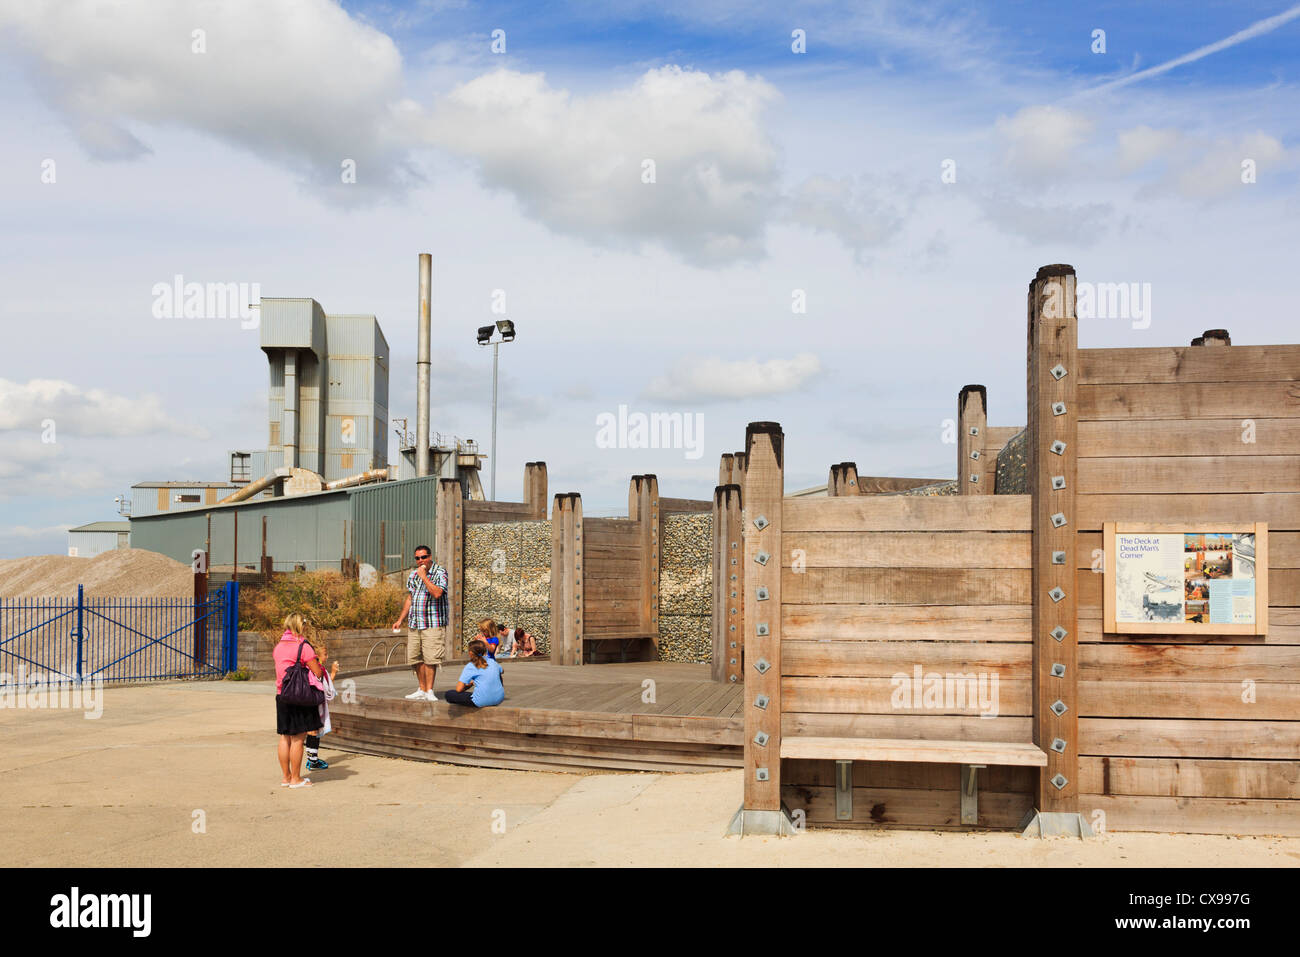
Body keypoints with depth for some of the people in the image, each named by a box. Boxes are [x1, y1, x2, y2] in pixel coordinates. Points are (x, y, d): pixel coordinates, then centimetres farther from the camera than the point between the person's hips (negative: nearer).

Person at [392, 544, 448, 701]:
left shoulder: (440, 572, -4)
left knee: (430, 659, -10)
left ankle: (429, 691, -5)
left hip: (433, 624, -6)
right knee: (416, 659, 5)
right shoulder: (413, 574, 15)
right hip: (414, 624, 6)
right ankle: (421, 690, 14)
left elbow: (437, 593, -20)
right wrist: (400, 620, 18)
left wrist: (424, 577, -17)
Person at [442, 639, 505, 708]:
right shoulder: (492, 661, 9)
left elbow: (459, 689, -9)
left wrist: (469, 684, 11)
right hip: (499, 699, 6)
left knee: (447, 694, 1)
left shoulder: (470, 667, -5)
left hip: (482, 702, -6)